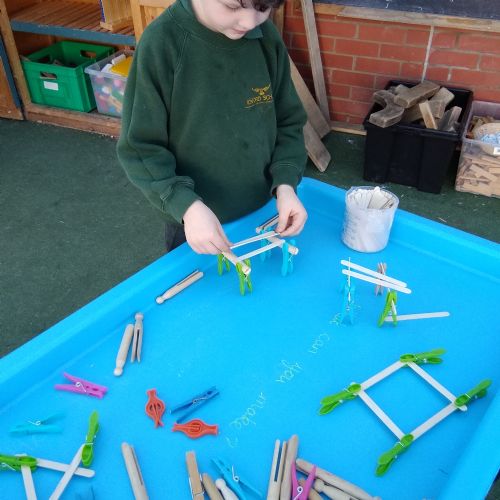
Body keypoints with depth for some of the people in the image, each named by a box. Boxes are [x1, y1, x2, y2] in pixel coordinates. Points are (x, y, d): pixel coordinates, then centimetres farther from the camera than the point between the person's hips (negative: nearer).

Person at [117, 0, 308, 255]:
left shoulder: (266, 36, -9)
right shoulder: (160, 43, -21)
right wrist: (187, 205, -28)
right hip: (195, 223, -3)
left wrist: (285, 184, -14)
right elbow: (139, 148, -16)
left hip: (262, 212, 4)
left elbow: (288, 121, 0)